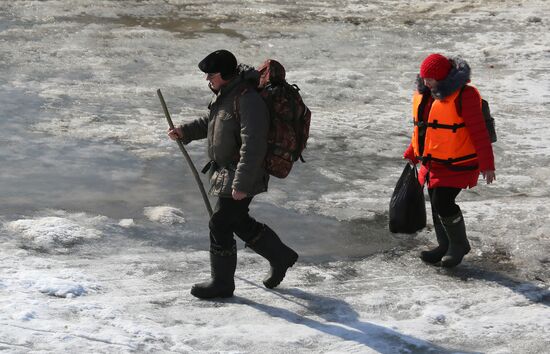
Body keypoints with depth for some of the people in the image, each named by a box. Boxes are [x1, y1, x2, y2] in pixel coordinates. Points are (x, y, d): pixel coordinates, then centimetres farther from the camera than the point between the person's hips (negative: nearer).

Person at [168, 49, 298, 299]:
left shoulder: (248, 101, -25)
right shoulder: (226, 94, 6)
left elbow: (253, 147, -28)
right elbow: (210, 122, 25)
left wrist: (242, 184, -28)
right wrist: (185, 132, 10)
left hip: (242, 176, -10)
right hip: (225, 171, 10)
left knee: (220, 225, -3)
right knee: (238, 222, 20)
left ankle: (222, 283, 12)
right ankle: (280, 256, 35)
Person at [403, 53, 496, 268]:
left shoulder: (464, 95, -18)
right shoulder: (423, 94, 6)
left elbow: (479, 132, -17)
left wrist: (486, 165, -17)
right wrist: (412, 154, 20)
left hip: (457, 164, -8)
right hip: (433, 163, 8)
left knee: (443, 203, -13)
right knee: (436, 204, 12)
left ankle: (459, 245, 9)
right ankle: (445, 246, 28)